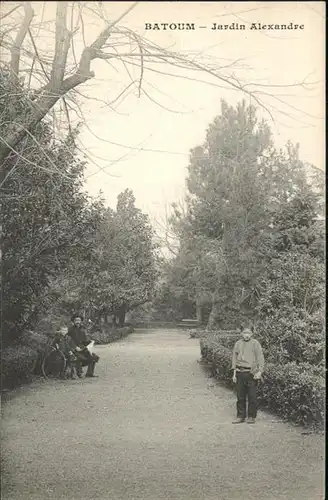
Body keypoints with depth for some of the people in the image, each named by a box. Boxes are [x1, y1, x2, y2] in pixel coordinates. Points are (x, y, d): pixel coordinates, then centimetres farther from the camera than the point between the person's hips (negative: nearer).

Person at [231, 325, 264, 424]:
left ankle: (251, 417, 12)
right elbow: (234, 358, 15)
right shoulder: (238, 344, 10)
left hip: (251, 374, -3)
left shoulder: (255, 343, -1)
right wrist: (234, 373, 12)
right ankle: (241, 416, 18)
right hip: (240, 373, 4)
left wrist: (259, 371, -14)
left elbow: (260, 358, -3)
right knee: (240, 396, 8)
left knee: (252, 397, 0)